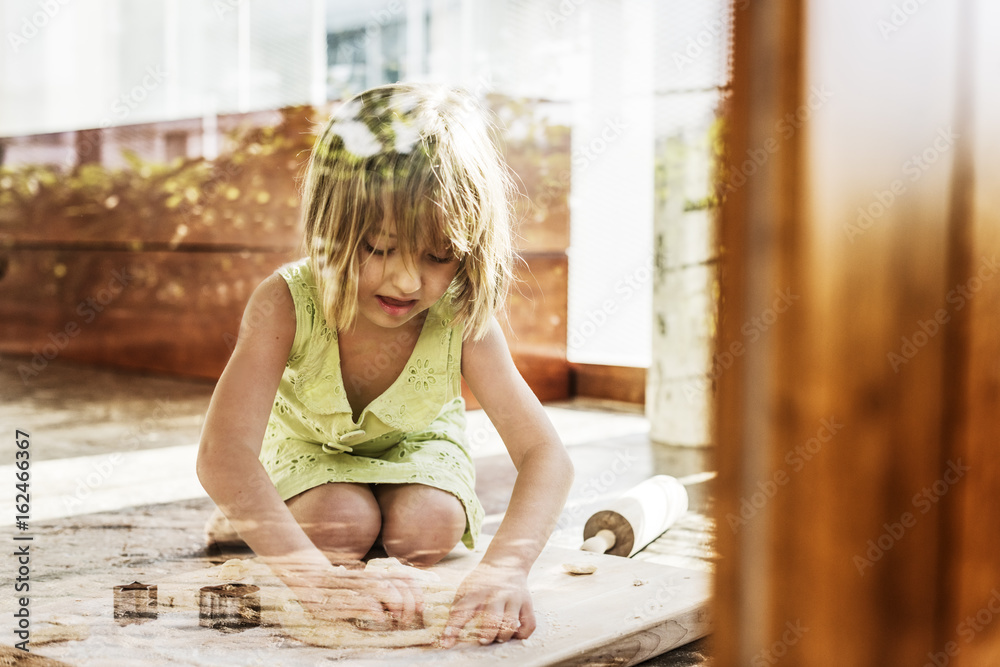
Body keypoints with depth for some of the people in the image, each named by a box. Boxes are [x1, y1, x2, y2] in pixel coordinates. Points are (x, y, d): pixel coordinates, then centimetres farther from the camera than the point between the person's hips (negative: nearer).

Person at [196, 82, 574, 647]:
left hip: (414, 439, 2)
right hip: (308, 442, -2)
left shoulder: (462, 323, -36)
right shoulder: (286, 305, -41)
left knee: (426, 532, -23)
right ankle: (241, 522, 4)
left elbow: (545, 456, -39)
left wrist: (506, 567, -58)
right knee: (342, 526, -27)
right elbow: (222, 456, -51)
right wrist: (317, 578, -63)